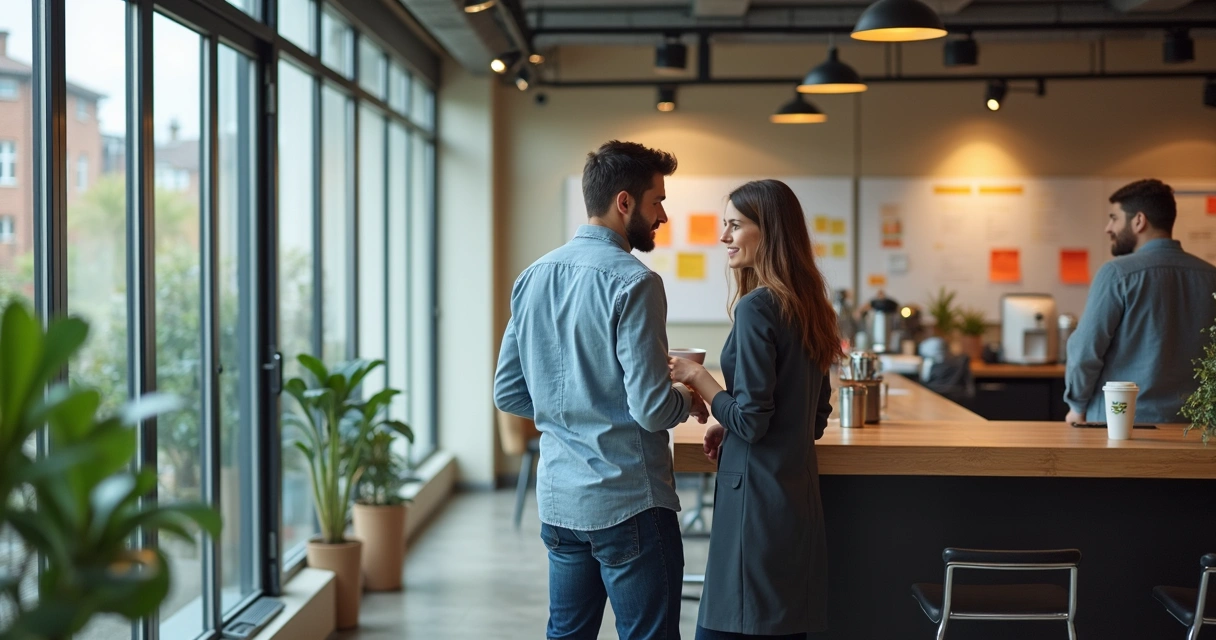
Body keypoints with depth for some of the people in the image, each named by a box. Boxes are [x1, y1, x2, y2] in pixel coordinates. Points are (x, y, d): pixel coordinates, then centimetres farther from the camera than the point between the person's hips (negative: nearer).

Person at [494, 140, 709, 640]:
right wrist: (688, 401, 0)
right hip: (627, 502, -7)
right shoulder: (632, 283, -17)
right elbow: (652, 409, -20)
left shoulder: (533, 277, 6)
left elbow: (509, 394, 10)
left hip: (558, 499, 7)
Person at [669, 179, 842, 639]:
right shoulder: (809, 305, 11)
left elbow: (750, 419, -17)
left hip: (756, 498, -9)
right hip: (798, 495, 9)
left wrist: (694, 375, -5)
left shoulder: (757, 306, -15)